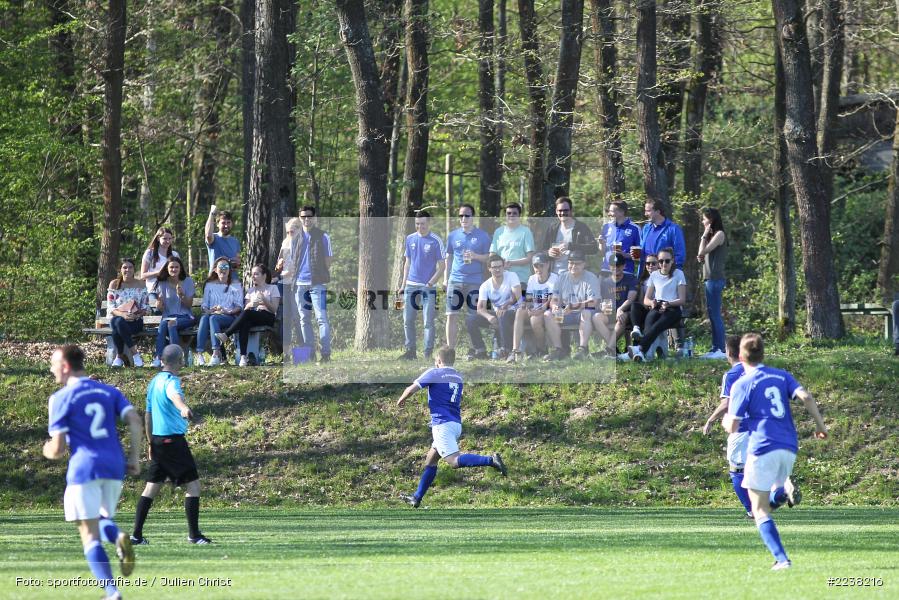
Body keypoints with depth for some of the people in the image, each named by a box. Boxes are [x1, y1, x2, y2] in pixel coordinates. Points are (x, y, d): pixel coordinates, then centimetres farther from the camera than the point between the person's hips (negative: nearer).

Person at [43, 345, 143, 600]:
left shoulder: (61, 398, -1)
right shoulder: (109, 391, 13)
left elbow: (57, 449, -5)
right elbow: (134, 420, -1)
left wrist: (47, 451, 17)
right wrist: (134, 457, 4)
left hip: (83, 468, -5)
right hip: (114, 467, 5)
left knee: (90, 535, 0)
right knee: (102, 519, 24)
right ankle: (118, 537, -12)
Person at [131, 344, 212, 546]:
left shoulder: (154, 381, 14)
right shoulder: (171, 381, -12)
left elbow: (148, 414, 20)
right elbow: (174, 395, -37)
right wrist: (183, 408, -59)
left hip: (158, 439, 9)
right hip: (173, 440, -9)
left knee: (151, 487, 10)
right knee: (193, 485, -3)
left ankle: (136, 535, 6)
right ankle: (194, 534, -4)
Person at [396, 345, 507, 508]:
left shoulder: (434, 373, -3)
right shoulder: (458, 377, 17)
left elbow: (411, 389, -8)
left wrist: (401, 400, 12)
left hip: (442, 424, -8)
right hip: (457, 424, 8)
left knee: (454, 461, -20)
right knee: (430, 461, 17)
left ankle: (490, 460, -37)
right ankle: (417, 498, 20)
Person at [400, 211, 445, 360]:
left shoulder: (435, 241, -5)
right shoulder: (410, 239, 9)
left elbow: (442, 265, -4)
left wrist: (431, 283, -13)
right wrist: (403, 285, 13)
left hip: (428, 287, -5)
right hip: (411, 286, 5)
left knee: (428, 322, -4)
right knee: (407, 320, 5)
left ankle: (428, 353, -1)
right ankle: (410, 351, 14)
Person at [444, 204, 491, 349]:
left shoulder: (482, 236, 3)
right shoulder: (453, 236, 11)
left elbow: (489, 257, 5)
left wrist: (475, 256, -14)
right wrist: (445, 279, 14)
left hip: (475, 281, -2)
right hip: (455, 281, 2)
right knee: (452, 315, -2)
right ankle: (450, 349, 2)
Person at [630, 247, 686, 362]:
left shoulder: (678, 274, 9)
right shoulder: (654, 276, 19)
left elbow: (682, 299, 2)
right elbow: (646, 300, 16)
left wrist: (668, 304, -17)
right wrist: (651, 303, -10)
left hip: (673, 309, -2)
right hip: (656, 309, 2)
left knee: (658, 325, -37)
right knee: (651, 317, -37)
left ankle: (640, 348, -61)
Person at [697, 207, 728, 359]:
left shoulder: (719, 234, -8)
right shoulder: (712, 235, 20)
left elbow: (702, 252, -15)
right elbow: (701, 255, 17)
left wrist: (704, 236, -4)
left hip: (715, 279, -10)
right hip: (710, 278, 10)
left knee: (715, 314, -11)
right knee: (712, 314, 11)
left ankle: (721, 349, -13)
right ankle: (716, 348, 14)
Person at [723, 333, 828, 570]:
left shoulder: (742, 385, 0)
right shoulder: (782, 376, 13)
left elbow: (732, 427, -1)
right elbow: (806, 397, -2)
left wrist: (726, 421, 22)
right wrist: (820, 426, 6)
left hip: (763, 447, -5)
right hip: (789, 447, 5)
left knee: (760, 510, 1)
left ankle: (782, 559, -15)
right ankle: (784, 488, -8)